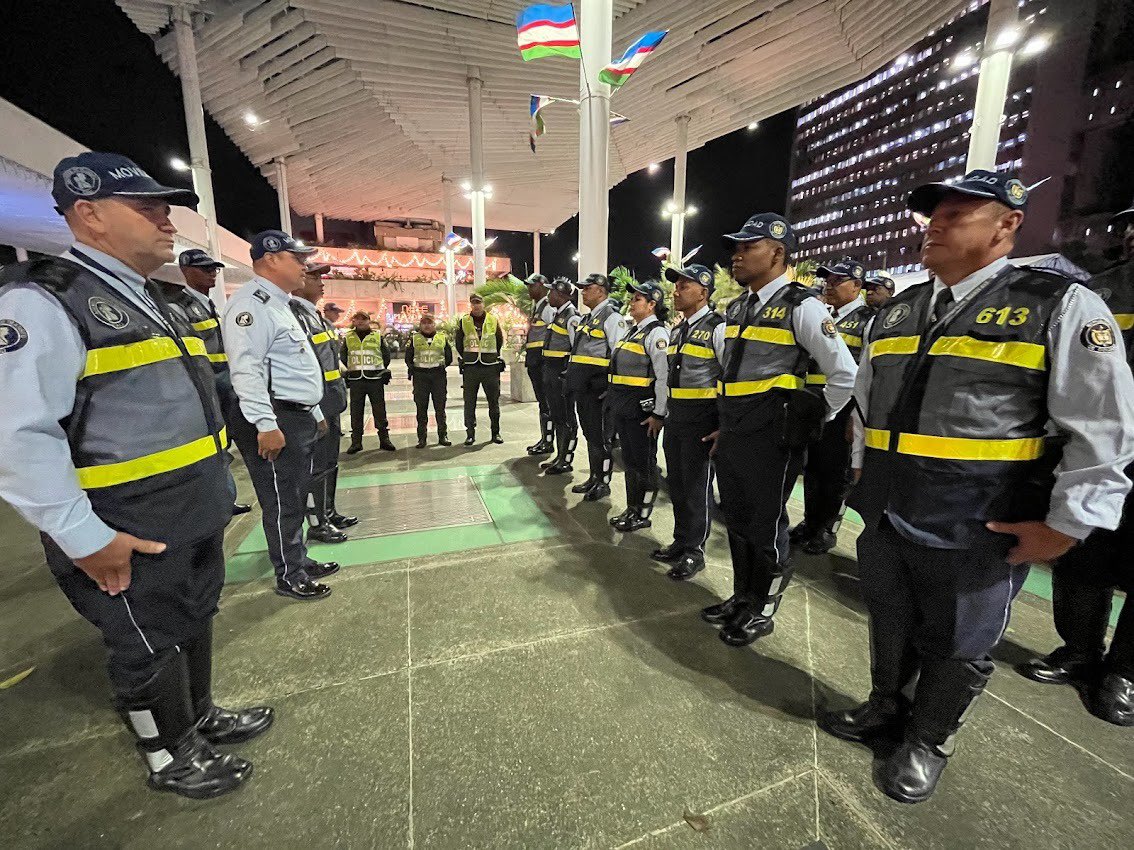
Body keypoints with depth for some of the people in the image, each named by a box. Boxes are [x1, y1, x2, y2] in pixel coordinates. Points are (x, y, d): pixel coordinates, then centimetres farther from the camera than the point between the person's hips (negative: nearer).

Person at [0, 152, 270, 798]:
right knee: (150, 646, 12)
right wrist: (86, 539, -21)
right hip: (128, 537, -8)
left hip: (198, 519, 8)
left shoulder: (153, 302, 12)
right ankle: (170, 758, 36)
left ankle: (202, 715, 46)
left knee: (195, 623, 23)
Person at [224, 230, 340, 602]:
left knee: (297, 498, 18)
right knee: (283, 503, 2)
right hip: (276, 421, -10)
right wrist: (266, 424, -27)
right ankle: (290, 577, 16)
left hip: (299, 418, 10)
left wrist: (315, 412, 25)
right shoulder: (252, 302, -12)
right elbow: (246, 369, -23)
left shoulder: (278, 303, 21)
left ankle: (299, 561, 32)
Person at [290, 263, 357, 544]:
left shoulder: (316, 316, 16)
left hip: (330, 403, 10)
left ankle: (328, 513, 31)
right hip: (313, 405, -10)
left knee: (330, 462, 17)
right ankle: (316, 524, 14)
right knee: (316, 465, 1)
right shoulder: (293, 315, -15)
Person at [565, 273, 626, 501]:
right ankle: (594, 477, 29)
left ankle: (603, 482, 12)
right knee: (589, 433, 16)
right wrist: (570, 376, 19)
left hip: (597, 388, -9)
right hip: (581, 388, 9)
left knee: (600, 435, 0)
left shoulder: (612, 318, -9)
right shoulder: (586, 319, 19)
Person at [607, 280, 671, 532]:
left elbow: (664, 377, -18)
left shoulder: (656, 333, -11)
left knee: (644, 461, 4)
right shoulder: (633, 331, 17)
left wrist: (658, 413, -20)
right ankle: (631, 509, 29)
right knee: (628, 459, 16)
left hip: (641, 407, -9)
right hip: (623, 405, 9)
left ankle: (643, 515, 17)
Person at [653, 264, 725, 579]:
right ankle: (680, 542, 32)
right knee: (676, 482, 15)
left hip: (702, 417, -8)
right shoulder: (676, 330, 14)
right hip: (676, 415, 8)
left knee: (697, 485, 3)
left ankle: (694, 551, 19)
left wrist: (726, 423, -14)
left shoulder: (717, 327, -11)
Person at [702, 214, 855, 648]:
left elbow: (846, 374, -10)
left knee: (766, 525, 7)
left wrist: (811, 420, -3)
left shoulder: (801, 305, -10)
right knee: (737, 521, 18)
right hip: (732, 436, 8)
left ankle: (762, 610, 29)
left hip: (771, 438, -7)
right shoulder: (736, 308, 13)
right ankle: (742, 597, 38)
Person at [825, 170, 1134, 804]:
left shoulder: (1061, 306, -8)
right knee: (890, 624, 22)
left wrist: (1065, 524, -12)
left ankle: (929, 743, 40)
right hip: (885, 515, 5)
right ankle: (887, 708, 47)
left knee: (957, 646, 16)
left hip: (978, 532, -5)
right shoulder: (896, 312, 8)